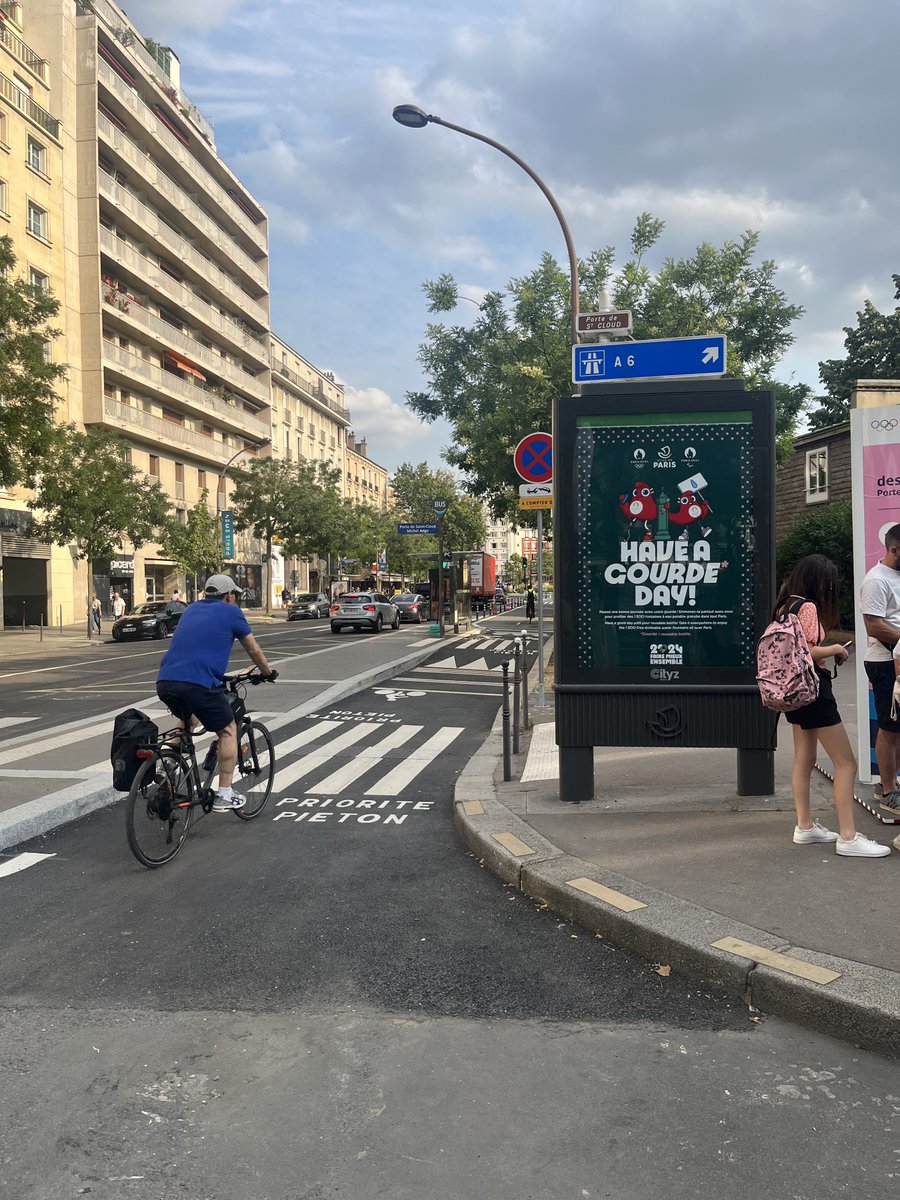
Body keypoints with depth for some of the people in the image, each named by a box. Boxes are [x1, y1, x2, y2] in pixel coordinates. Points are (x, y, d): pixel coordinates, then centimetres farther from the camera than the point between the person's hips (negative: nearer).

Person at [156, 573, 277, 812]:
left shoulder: (191, 609, 24)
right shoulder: (230, 612, 8)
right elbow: (254, 650, 17)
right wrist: (268, 672, 35)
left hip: (165, 682, 6)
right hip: (199, 683, -6)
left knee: (187, 720, 35)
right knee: (228, 731, 13)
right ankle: (225, 796, 12)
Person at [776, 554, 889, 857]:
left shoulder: (784, 606, 11)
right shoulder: (808, 607, -16)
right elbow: (807, 653, -24)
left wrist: (827, 649, 13)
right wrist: (835, 648, -8)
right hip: (813, 688, -10)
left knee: (804, 760, 16)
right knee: (846, 763, -5)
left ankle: (805, 826, 23)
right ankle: (848, 837, -6)